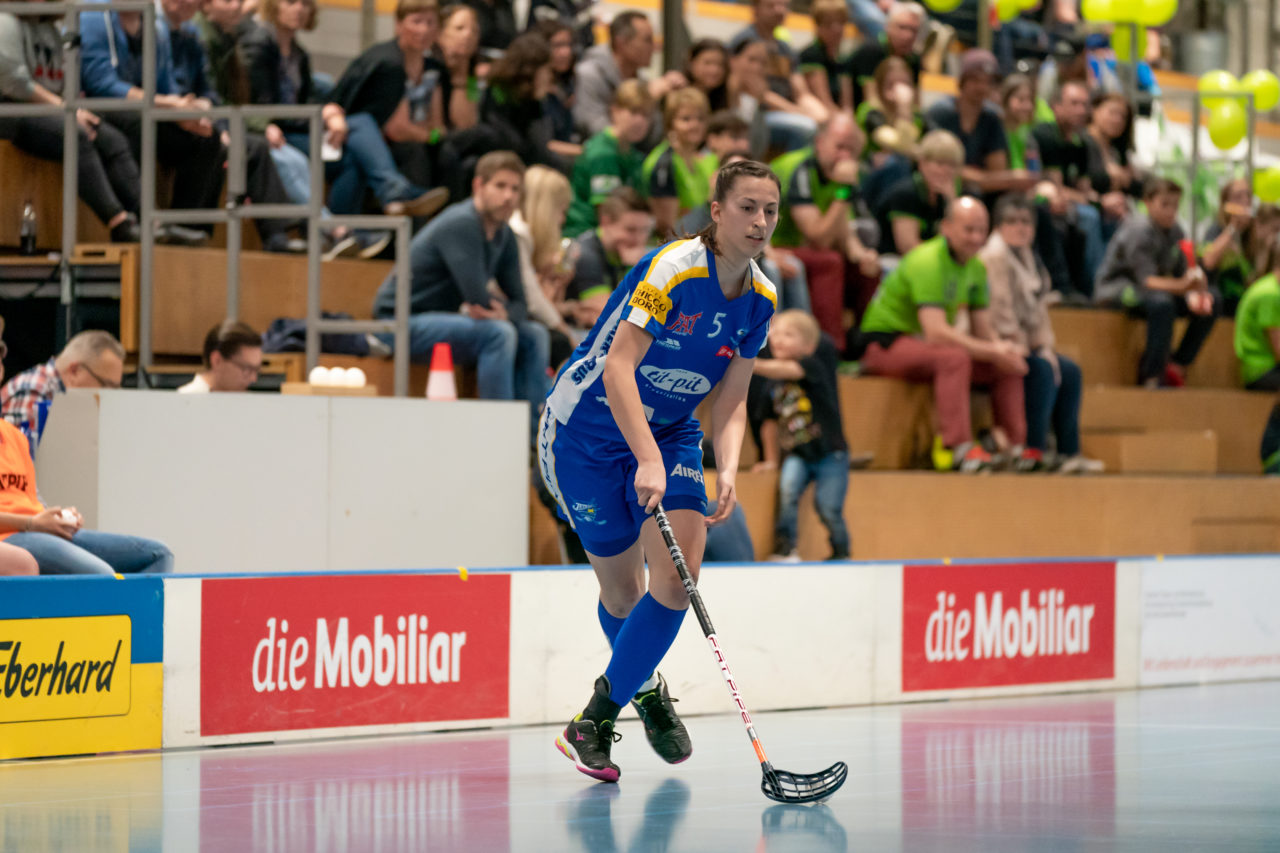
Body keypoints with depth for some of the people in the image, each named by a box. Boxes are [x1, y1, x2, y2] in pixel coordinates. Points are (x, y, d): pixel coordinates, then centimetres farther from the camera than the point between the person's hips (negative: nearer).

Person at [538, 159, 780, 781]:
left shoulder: (761, 299, -3)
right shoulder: (673, 269, -25)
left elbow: (729, 402, 2)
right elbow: (617, 366, -32)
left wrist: (728, 472, -16)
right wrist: (647, 460, -41)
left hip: (670, 433, 5)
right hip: (589, 432, -5)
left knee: (677, 577, -14)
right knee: (621, 590, 2)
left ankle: (596, 719, 1)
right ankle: (646, 690, 35)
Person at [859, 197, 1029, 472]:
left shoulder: (975, 268, 5)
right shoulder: (928, 262, -24)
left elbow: (982, 331, 6)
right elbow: (936, 333, -32)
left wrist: (1002, 349, -17)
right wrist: (992, 351, -30)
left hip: (922, 342, 9)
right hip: (886, 343, -9)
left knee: (1008, 367, -3)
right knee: (954, 358, -37)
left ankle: (1017, 447, -1)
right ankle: (959, 448, -42)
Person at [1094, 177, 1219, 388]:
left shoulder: (1174, 231, 0)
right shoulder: (1139, 231, -22)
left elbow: (1181, 273, 0)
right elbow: (1148, 281, -32)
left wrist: (1192, 294, -23)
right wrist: (1183, 286, -48)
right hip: (1116, 290, -8)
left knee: (1213, 300, -4)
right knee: (1162, 302, -39)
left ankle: (1177, 367, -3)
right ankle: (1153, 377, -33)